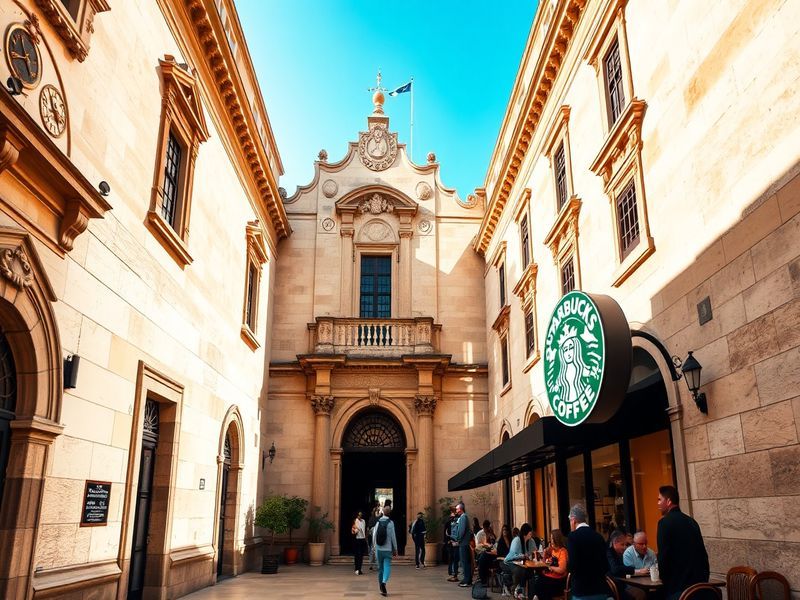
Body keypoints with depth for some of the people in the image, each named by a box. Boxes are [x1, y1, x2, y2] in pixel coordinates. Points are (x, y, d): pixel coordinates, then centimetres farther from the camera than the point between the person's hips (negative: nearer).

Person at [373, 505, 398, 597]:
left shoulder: (378, 522, 3)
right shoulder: (390, 523, -7)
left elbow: (374, 536, 4)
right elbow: (393, 537, -6)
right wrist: (395, 549, 3)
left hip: (379, 549, 4)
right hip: (388, 549, -4)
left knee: (380, 568, 13)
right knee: (387, 566, -4)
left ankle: (381, 587, 20)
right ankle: (384, 582, -28)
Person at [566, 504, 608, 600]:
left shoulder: (572, 537, -12)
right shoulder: (599, 536, 6)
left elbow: (572, 566, -18)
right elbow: (606, 566, 10)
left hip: (582, 591, -5)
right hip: (601, 589, 5)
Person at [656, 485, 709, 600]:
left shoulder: (665, 522, -12)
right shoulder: (691, 521, 10)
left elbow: (663, 555, -14)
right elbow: (702, 552, 14)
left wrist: (664, 578, 1)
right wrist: (703, 577, 21)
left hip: (679, 584, -7)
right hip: (698, 581, 7)